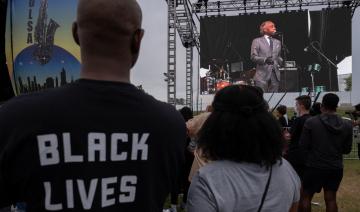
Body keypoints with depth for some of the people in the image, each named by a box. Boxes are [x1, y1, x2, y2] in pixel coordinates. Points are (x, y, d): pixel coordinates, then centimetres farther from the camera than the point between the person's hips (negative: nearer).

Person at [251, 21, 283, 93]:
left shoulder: (277, 42, 20)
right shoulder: (257, 41, 5)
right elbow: (253, 57, -3)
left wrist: (280, 61, 1)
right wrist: (265, 60, -20)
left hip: (275, 75, 5)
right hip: (262, 74, -4)